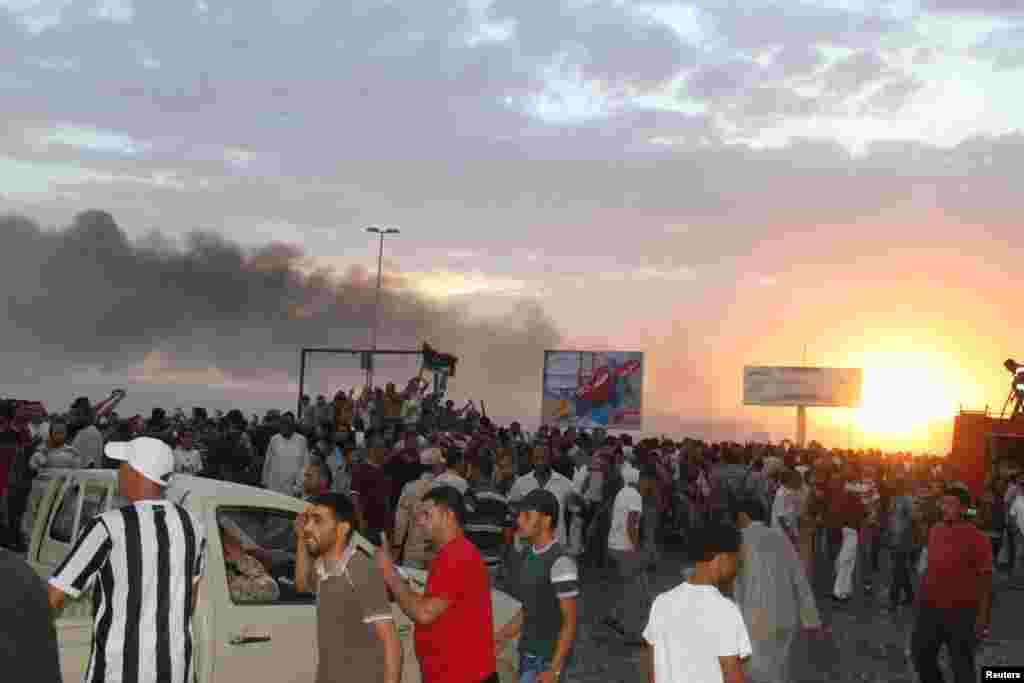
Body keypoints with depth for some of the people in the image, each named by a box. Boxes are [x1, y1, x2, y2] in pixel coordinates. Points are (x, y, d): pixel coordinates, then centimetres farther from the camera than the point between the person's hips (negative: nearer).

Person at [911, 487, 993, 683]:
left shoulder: (977, 538, -14)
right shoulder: (935, 531, 4)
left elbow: (985, 580, -12)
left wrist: (984, 616, -13)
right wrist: (922, 593, 17)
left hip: (961, 611, -6)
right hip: (930, 608, 6)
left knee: (961, 665, 4)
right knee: (921, 654, 12)